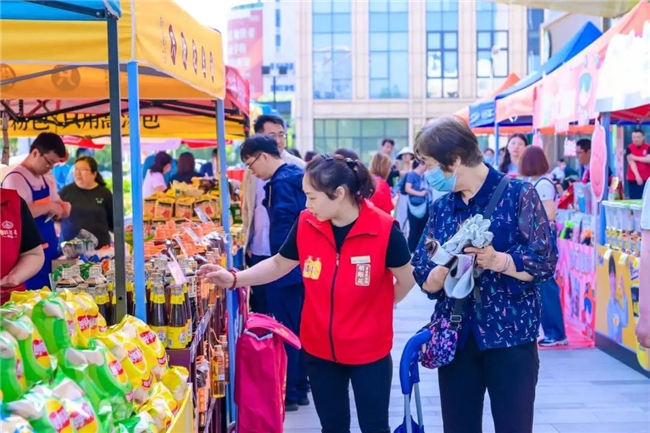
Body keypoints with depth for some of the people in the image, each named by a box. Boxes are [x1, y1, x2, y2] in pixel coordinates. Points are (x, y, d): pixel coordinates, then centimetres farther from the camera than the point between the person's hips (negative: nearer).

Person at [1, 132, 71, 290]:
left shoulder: (48, 179, 11)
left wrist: (62, 208, 1)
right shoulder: (15, 179, -15)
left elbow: (57, 204, 23)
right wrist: (48, 207, -24)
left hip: (50, 253, 8)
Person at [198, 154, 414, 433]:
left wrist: (375, 310, 2)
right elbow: (279, 264, 4)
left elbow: (406, 279, -7)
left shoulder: (384, 230, -21)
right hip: (319, 349, 3)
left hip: (368, 351, -3)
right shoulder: (306, 224, -10)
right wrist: (234, 279, -6)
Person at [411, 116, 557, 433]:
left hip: (510, 335, -4)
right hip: (455, 337, 5)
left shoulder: (518, 194, -7)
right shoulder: (441, 207, 8)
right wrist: (444, 270, -17)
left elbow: (545, 262, -12)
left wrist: (497, 261, -28)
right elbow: (423, 276, 4)